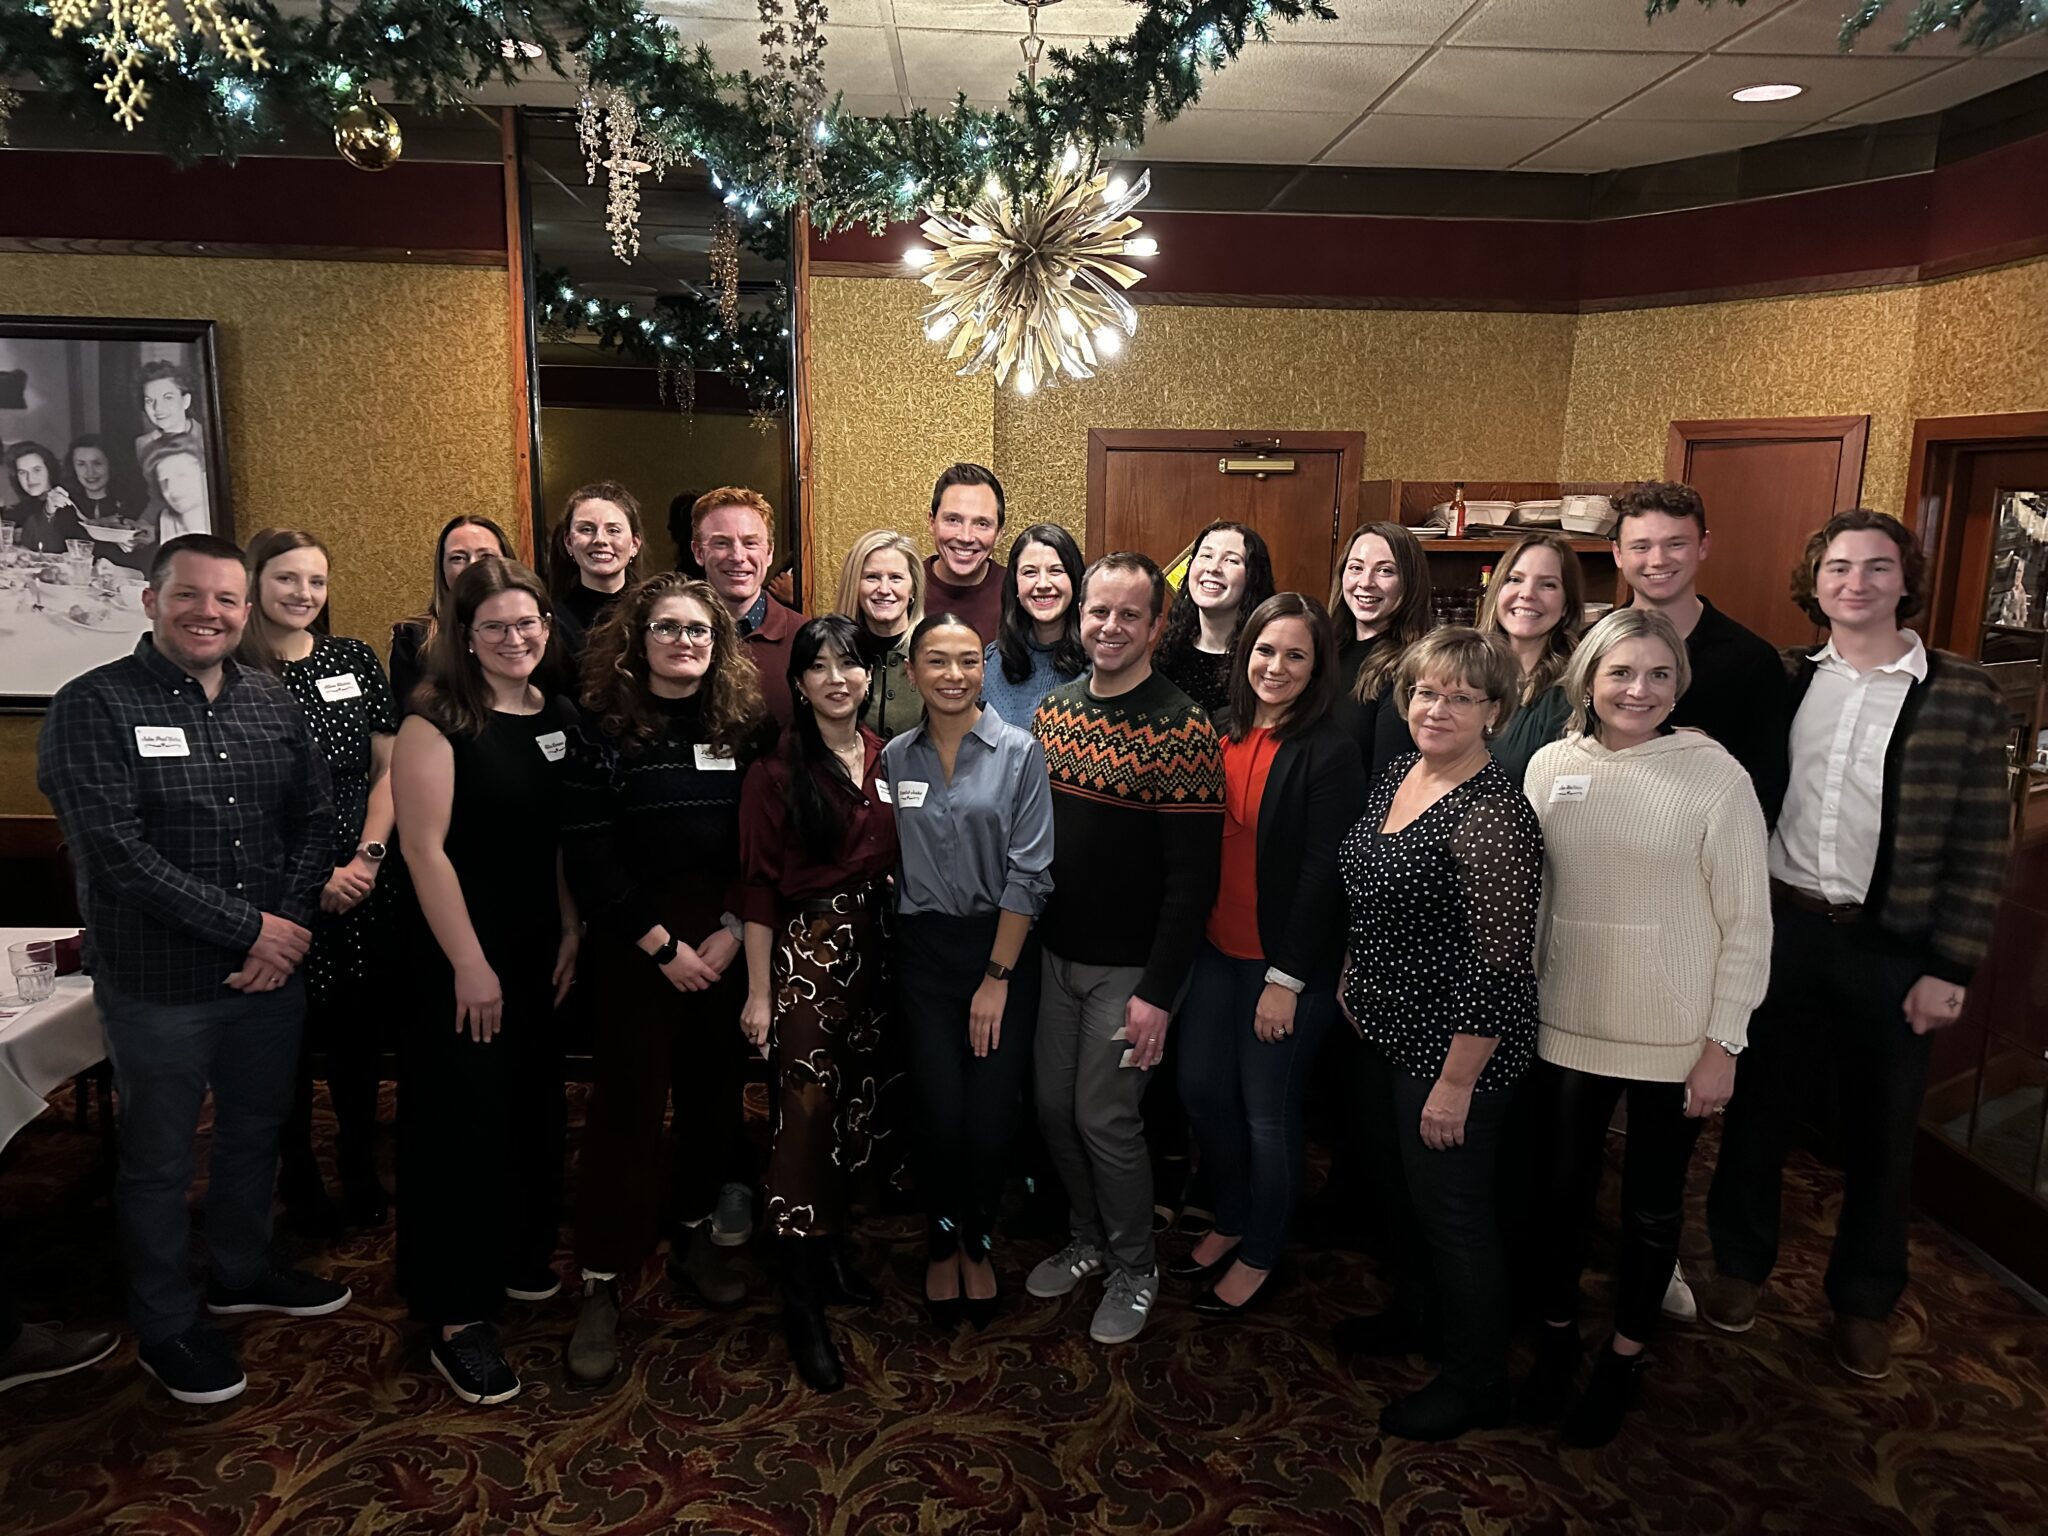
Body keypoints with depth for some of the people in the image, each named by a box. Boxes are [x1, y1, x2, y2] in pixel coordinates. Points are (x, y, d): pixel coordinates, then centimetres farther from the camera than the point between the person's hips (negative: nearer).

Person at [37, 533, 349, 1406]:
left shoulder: (276, 706, 4)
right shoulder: (93, 707, -11)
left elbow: (312, 821, 3)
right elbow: (114, 851, -19)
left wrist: (289, 925, -12)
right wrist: (249, 926, -19)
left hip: (271, 972, 5)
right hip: (158, 983, -5)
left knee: (255, 1133, 21)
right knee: (160, 1160, 12)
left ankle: (243, 1272, 44)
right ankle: (165, 1327, 31)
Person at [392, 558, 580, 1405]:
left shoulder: (562, 717, 6)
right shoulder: (437, 721, -11)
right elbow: (424, 848, -15)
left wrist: (573, 931, 2)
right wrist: (470, 965, -16)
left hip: (545, 952, 6)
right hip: (463, 960, -6)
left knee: (535, 1111, 16)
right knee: (464, 1125, 1)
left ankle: (521, 1258, 35)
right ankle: (456, 1318, 12)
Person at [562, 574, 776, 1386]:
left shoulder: (747, 724, 3)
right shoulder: (603, 727, -4)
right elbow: (587, 850, -9)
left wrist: (733, 930, -9)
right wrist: (662, 943, -12)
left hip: (726, 944, 3)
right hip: (635, 947, -3)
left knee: (714, 1093, 12)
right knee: (628, 1106, 0)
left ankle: (697, 1238, 31)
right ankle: (602, 1285, 11)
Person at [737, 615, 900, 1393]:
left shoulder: (885, 759, 6)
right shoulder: (777, 770, -9)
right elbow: (759, 886, -9)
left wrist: (895, 949, 7)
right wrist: (759, 991, -10)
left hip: (873, 945, 6)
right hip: (805, 951, -6)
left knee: (856, 1106, 14)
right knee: (805, 1114, -2)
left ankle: (831, 1252, 33)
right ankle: (802, 1304, 9)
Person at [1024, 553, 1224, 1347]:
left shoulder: (1181, 730, -16)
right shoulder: (1052, 710, 4)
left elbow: (1193, 876, -17)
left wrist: (1157, 991, -18)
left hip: (1128, 967, -6)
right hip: (1055, 953, 6)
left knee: (1105, 1118, 2)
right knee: (1055, 1108, 14)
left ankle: (1135, 1267, 26)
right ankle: (1089, 1240, 38)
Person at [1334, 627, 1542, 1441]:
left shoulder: (1493, 815, -25)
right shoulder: (1396, 776, 2)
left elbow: (1497, 967, -24)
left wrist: (1456, 1082, -22)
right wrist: (1352, 979, 18)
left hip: (1450, 1049, -9)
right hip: (1387, 1032, 9)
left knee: (1449, 1206, 8)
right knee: (1397, 1182, 25)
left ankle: (1475, 1382, 30)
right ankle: (1417, 1315, 49)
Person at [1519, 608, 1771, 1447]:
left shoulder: (1716, 777, -11)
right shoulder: (1550, 765, -2)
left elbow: (1748, 922, -8)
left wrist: (1723, 1044, -9)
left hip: (1673, 1041, -2)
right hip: (1566, 1025, 3)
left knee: (1652, 1205, 14)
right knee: (1563, 1187, 16)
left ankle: (1625, 1356, 36)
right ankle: (1556, 1333, 39)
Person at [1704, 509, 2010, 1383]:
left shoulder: (1964, 696, -4)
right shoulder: (1780, 680, 1)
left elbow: (1982, 847, -5)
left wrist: (1950, 968, -8)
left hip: (1894, 949, -1)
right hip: (1778, 931, 2)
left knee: (1879, 1135, 13)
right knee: (1756, 1111, 14)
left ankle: (1863, 1301, 32)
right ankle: (1740, 1263, 34)